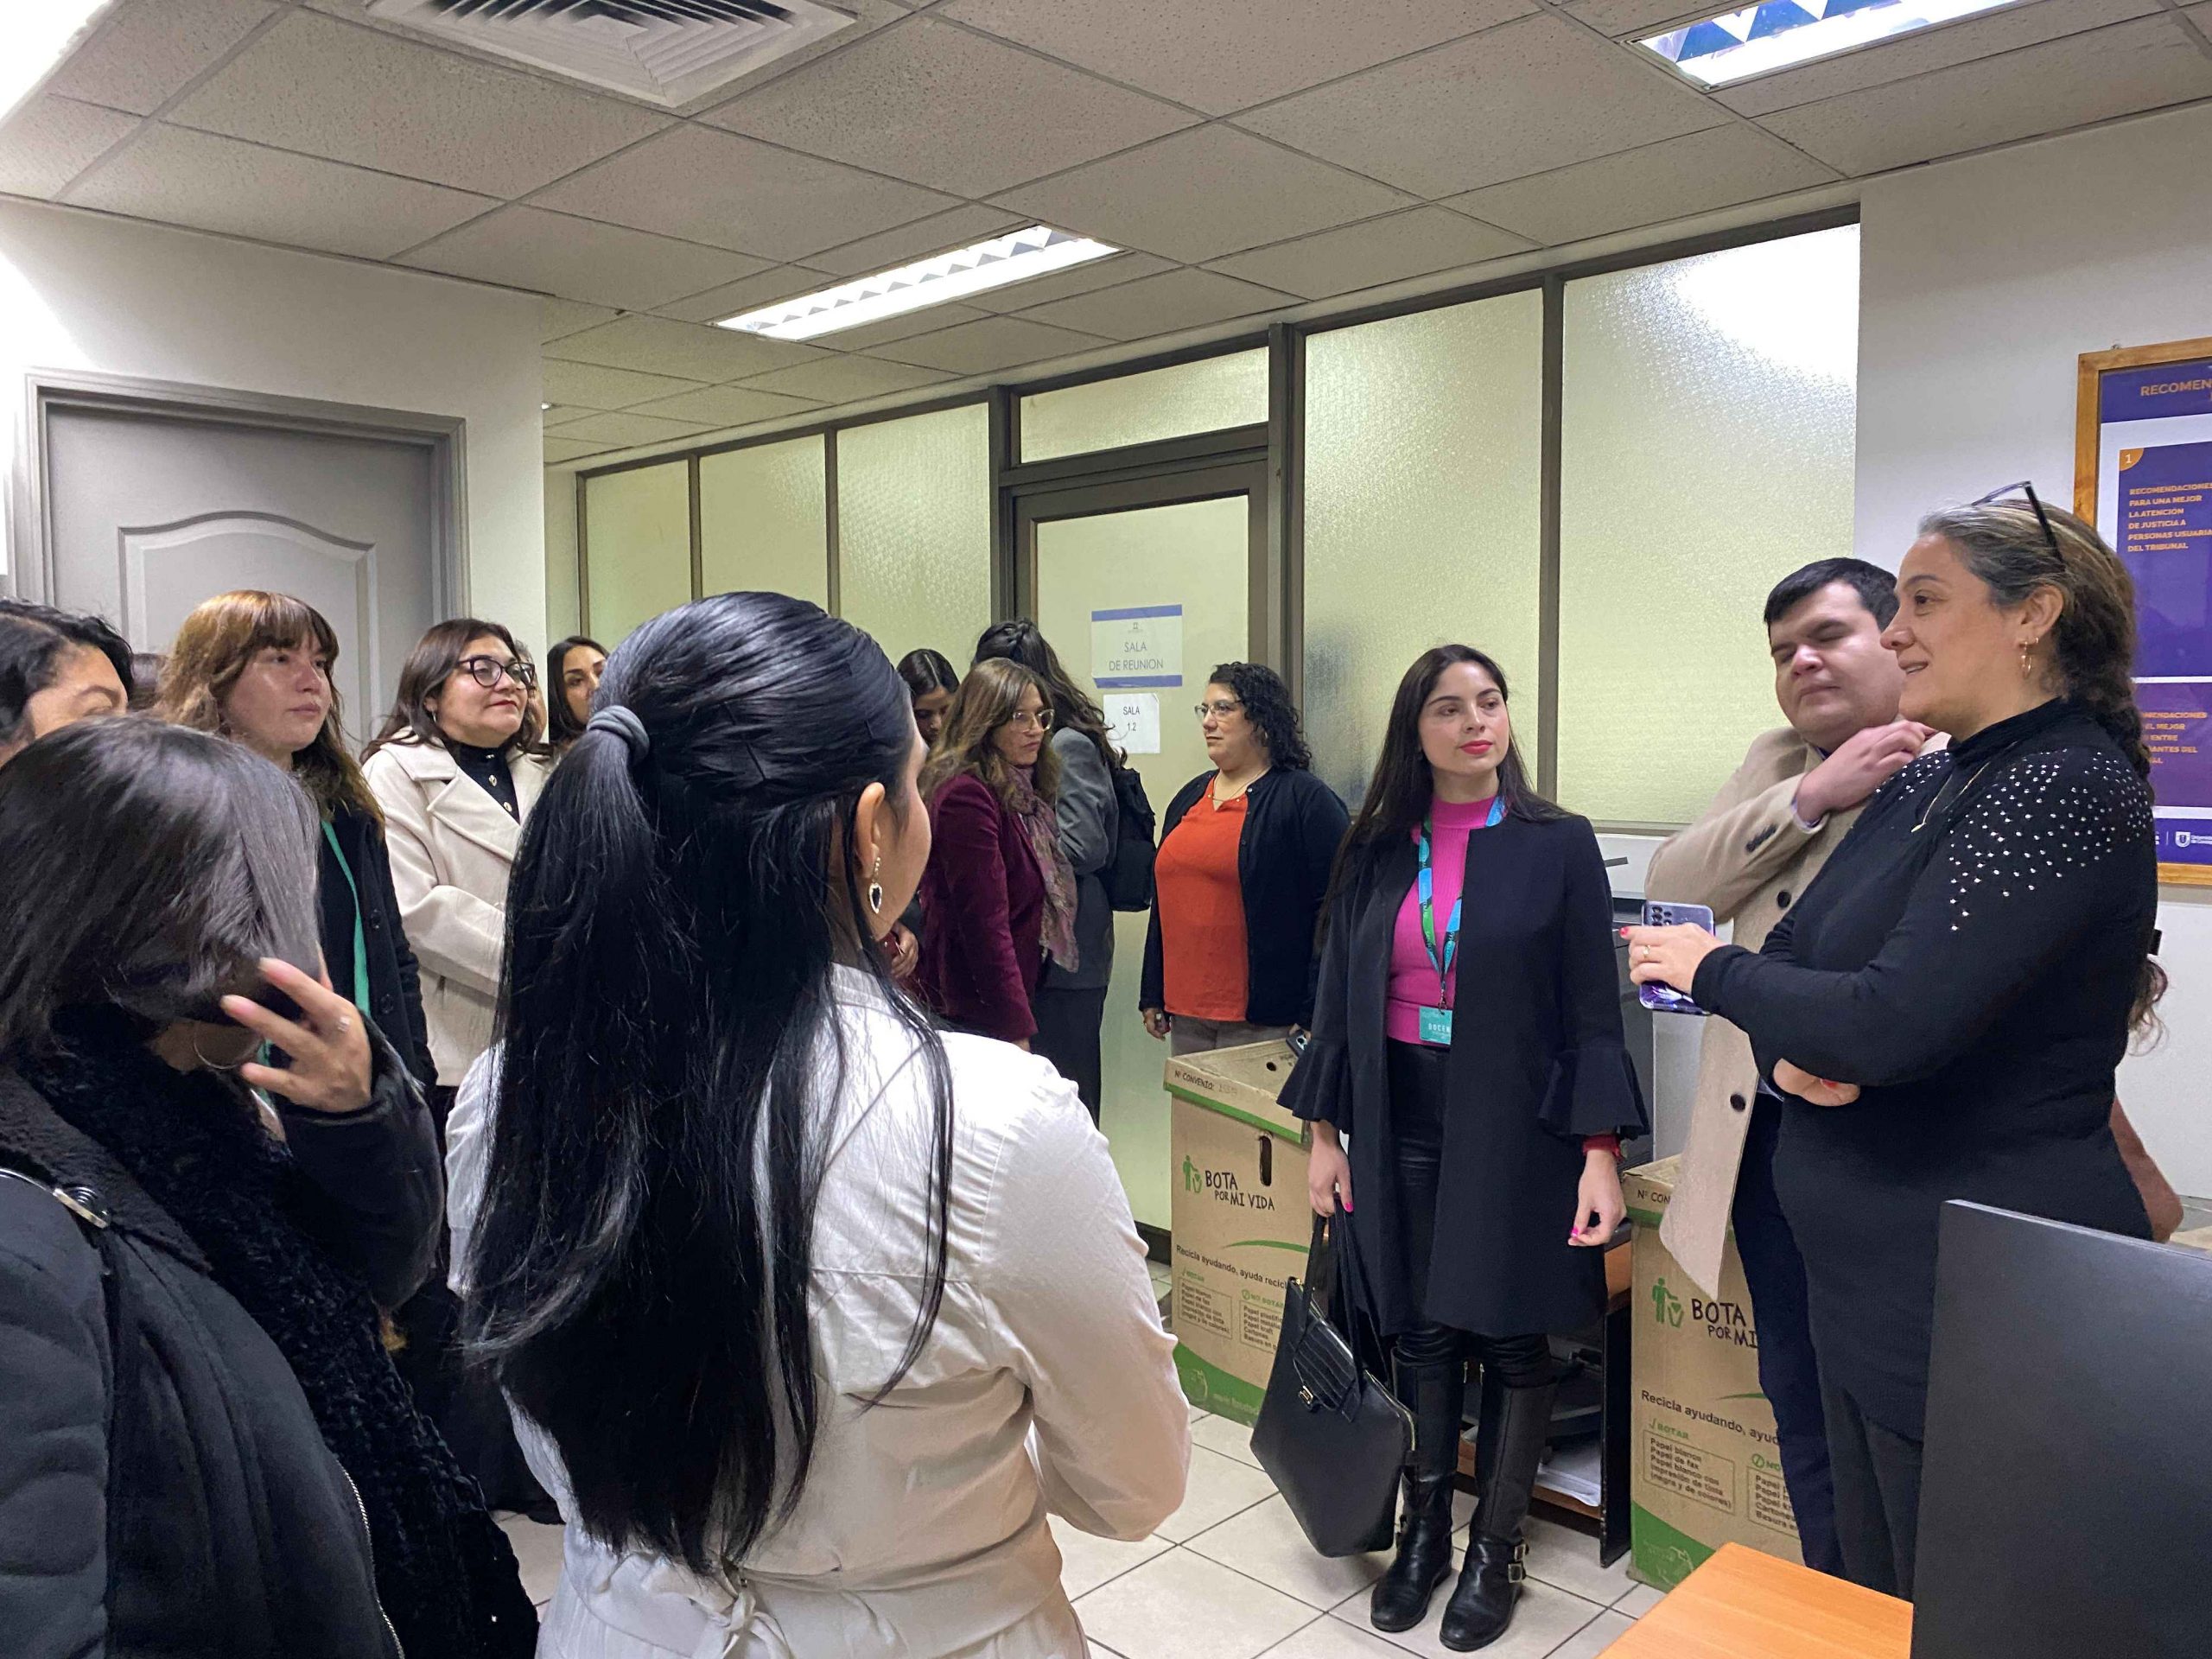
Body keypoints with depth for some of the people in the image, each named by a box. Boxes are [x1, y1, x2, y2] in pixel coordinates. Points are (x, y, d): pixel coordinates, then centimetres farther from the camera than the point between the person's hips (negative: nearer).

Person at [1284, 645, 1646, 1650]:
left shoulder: (1557, 844, -4)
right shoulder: (1377, 852, 4)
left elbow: (1593, 1012, -5)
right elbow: (1340, 997, 7)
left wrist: (1601, 1153, -10)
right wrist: (1323, 1133, 5)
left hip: (1516, 1129, -2)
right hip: (1402, 1124, 2)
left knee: (1511, 1339, 8)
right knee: (1419, 1333, 10)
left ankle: (1496, 1547, 27)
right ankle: (1423, 1532, 29)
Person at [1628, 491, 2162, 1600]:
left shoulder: (2068, 789, -19)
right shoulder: (1928, 783, 9)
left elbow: (1897, 1020, -28)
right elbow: (1794, 950, 10)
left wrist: (1713, 970, -11)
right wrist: (1788, 1052, -12)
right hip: (1869, 1274, 8)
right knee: (1868, 1595, 22)